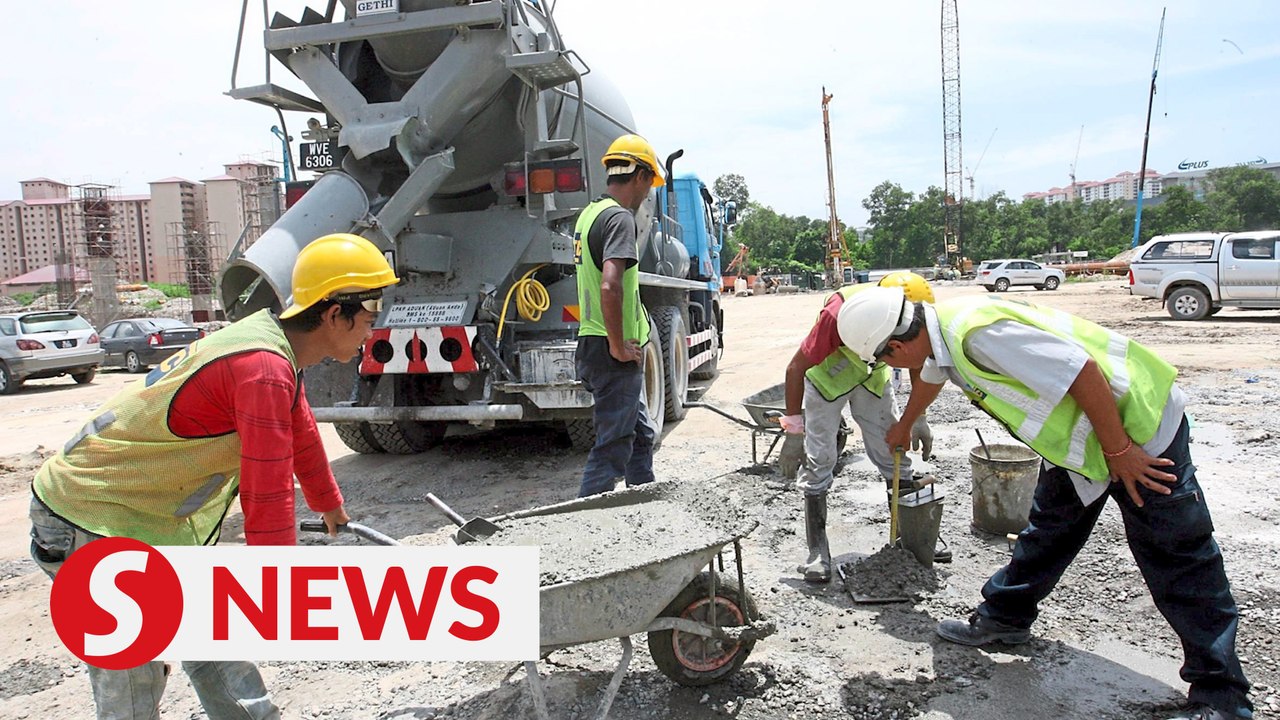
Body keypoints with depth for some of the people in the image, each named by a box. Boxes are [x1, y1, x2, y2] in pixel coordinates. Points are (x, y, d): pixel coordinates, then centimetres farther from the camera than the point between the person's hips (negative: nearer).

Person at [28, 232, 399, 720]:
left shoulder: (271, 339, 2)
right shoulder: (265, 370, -30)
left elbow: (302, 435, 19)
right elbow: (266, 497, -27)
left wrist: (328, 503, 35)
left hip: (153, 515, 10)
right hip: (91, 525, -10)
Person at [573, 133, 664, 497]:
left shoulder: (589, 213, 14)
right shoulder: (620, 217, -17)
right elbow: (610, 287, -31)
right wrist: (618, 347, -21)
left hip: (594, 344, 10)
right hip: (614, 355, -10)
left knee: (642, 435, 20)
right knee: (613, 447, -2)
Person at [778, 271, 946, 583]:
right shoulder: (841, 313, -40)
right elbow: (796, 368, -28)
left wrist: (919, 419, 1)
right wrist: (794, 431, -25)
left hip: (872, 375, 4)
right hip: (828, 375, -4)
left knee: (894, 453, 7)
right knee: (818, 461, -6)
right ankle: (817, 553, 2)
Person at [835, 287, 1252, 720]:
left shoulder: (976, 332, -32)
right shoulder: (940, 332, 1)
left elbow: (1082, 371, -32)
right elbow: (931, 378, 26)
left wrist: (1118, 451, -21)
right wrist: (903, 427, 44)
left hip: (1137, 428, -9)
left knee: (1179, 567, -2)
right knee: (1046, 533, 19)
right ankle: (1004, 618, 34)